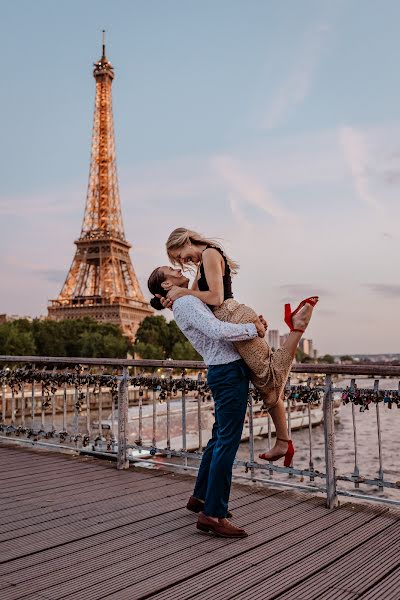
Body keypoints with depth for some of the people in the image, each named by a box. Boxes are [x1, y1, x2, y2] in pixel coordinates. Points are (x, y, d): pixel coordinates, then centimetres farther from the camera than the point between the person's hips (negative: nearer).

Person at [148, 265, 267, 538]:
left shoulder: (192, 301, 21)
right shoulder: (185, 303, -11)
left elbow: (227, 316, 26)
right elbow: (218, 331, -24)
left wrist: (255, 320, 10)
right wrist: (254, 329, -13)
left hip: (228, 371, 10)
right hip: (229, 371, -10)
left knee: (220, 438, 17)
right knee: (227, 441, -9)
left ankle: (201, 497, 30)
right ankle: (213, 514, -5)